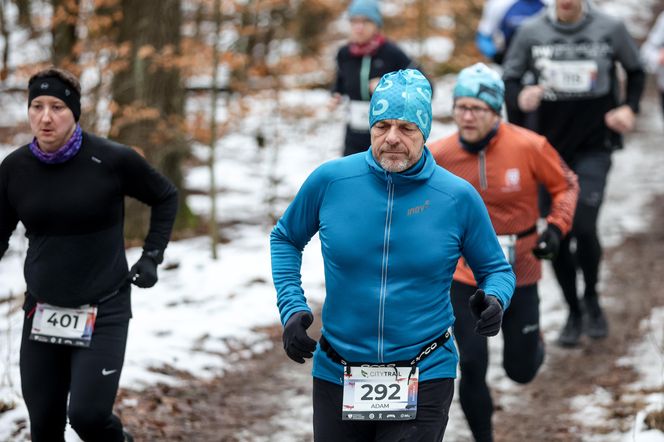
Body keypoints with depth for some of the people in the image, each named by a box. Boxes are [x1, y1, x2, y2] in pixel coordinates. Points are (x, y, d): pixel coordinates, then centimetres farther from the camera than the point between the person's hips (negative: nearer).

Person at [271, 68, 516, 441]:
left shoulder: (458, 197, -6)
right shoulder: (330, 180, -5)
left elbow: (497, 269, 7)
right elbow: (285, 239, 13)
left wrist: (495, 300, -16)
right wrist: (292, 308, 0)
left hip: (423, 380, -2)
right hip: (337, 378, 2)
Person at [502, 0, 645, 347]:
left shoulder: (610, 29, -5)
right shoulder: (531, 32, -4)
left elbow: (635, 71, 11)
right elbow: (508, 80, 3)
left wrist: (630, 108, -5)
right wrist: (520, 98, -19)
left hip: (594, 147, -2)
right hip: (551, 146, 2)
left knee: (583, 227, -15)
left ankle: (591, 298, 13)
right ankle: (573, 313, 24)